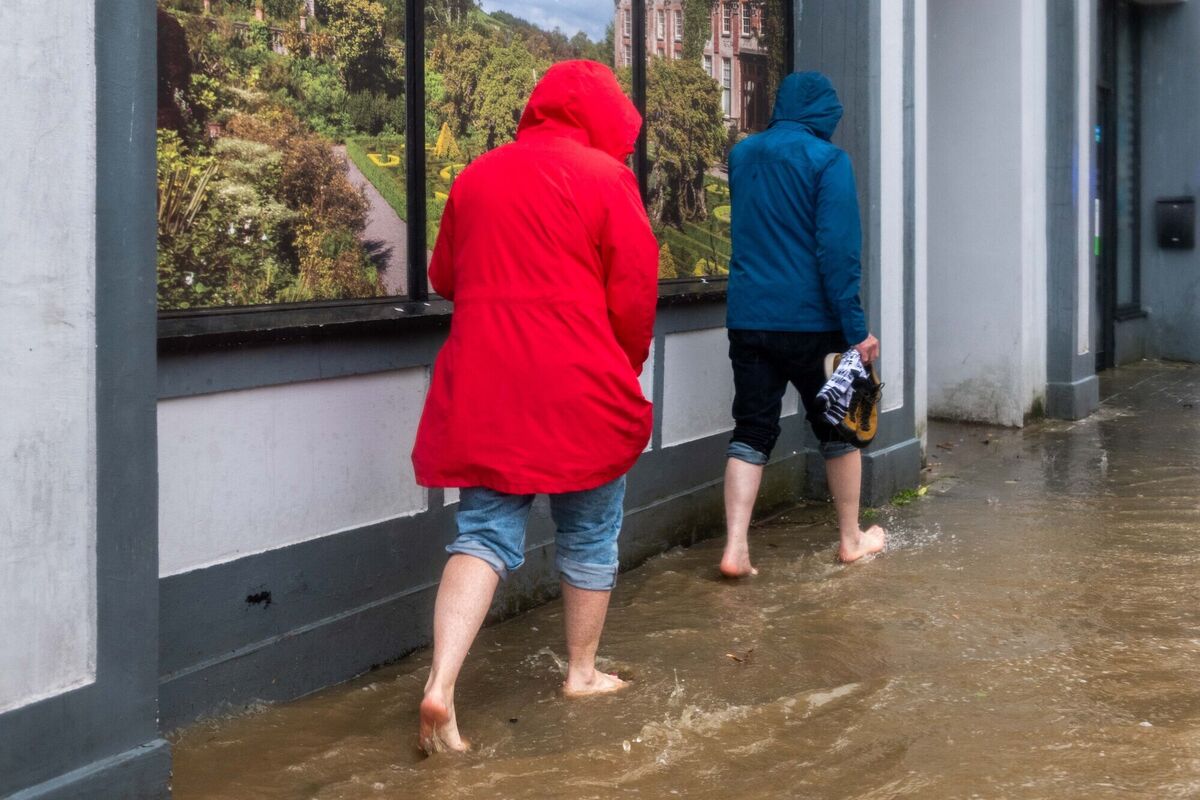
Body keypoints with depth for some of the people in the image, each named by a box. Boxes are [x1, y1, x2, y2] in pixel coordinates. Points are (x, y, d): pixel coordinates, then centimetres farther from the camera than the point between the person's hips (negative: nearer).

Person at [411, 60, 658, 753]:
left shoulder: (478, 176, 9)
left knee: (485, 533, 2)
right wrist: (625, 370, 11)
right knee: (590, 533, 15)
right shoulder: (606, 176, -5)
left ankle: (441, 684, -15)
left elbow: (444, 277, 18)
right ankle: (583, 672, 27)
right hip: (579, 387, -3)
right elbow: (634, 293, -6)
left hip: (481, 388, 4)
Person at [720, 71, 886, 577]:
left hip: (748, 320, 4)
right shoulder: (827, 160, -10)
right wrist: (855, 328, -14)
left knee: (751, 431, 5)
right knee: (838, 428, 12)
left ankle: (736, 547, -7)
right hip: (810, 321, -4)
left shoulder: (742, 155, 8)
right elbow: (838, 250, -16)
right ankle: (852, 538, 22)